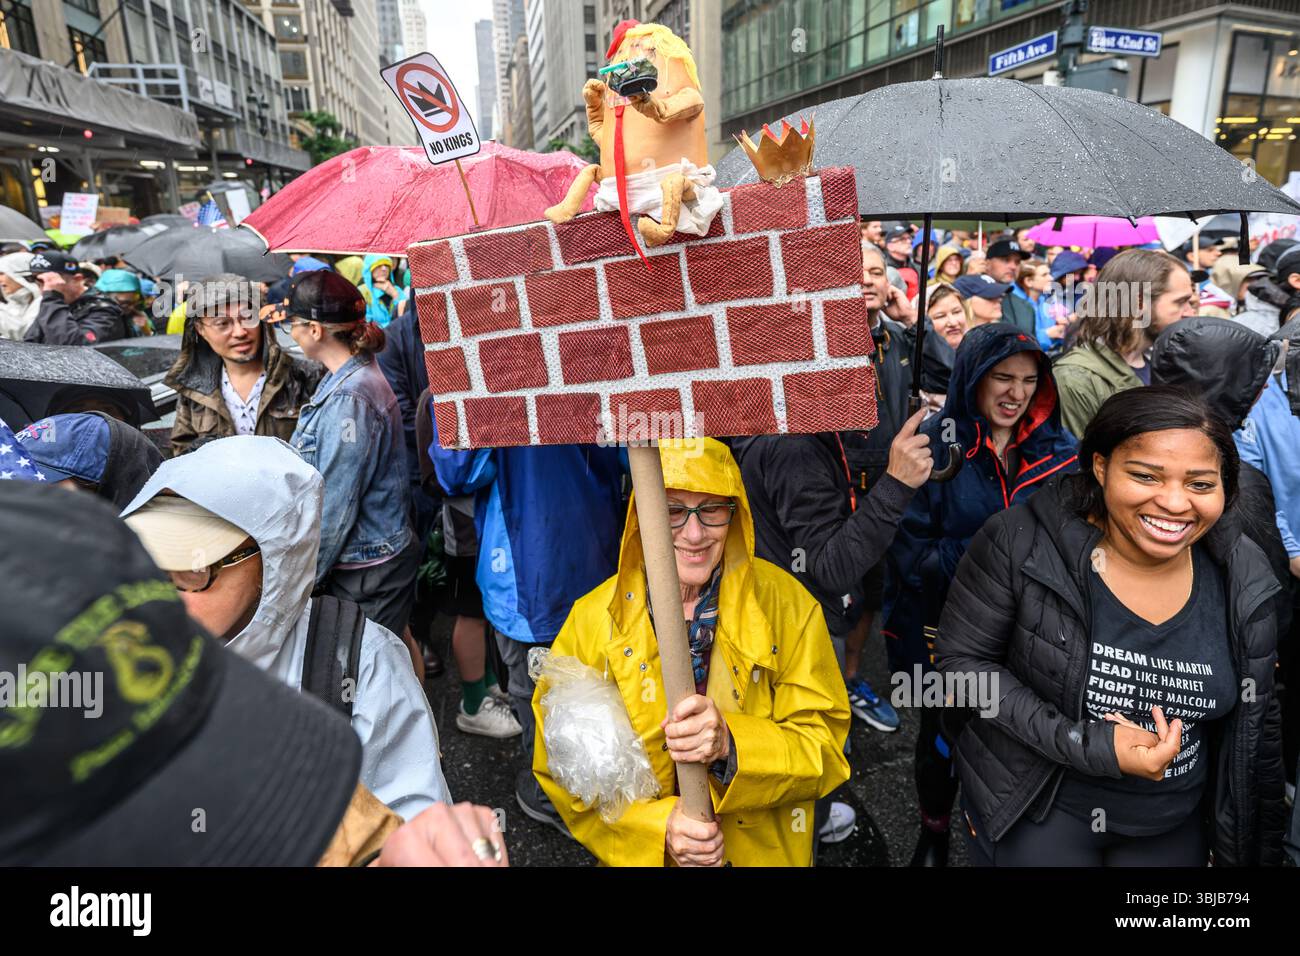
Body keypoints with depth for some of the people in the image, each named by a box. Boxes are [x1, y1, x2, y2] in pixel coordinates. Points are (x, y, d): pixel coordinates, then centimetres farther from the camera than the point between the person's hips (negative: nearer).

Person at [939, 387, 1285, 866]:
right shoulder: (1022, 543, -24)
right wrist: (1087, 745, -25)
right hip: (1035, 813, -4)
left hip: (1175, 825, 4)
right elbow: (962, 660, -17)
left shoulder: (1243, 577, -11)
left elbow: (1256, 728, 2)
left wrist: (1262, 850, 9)